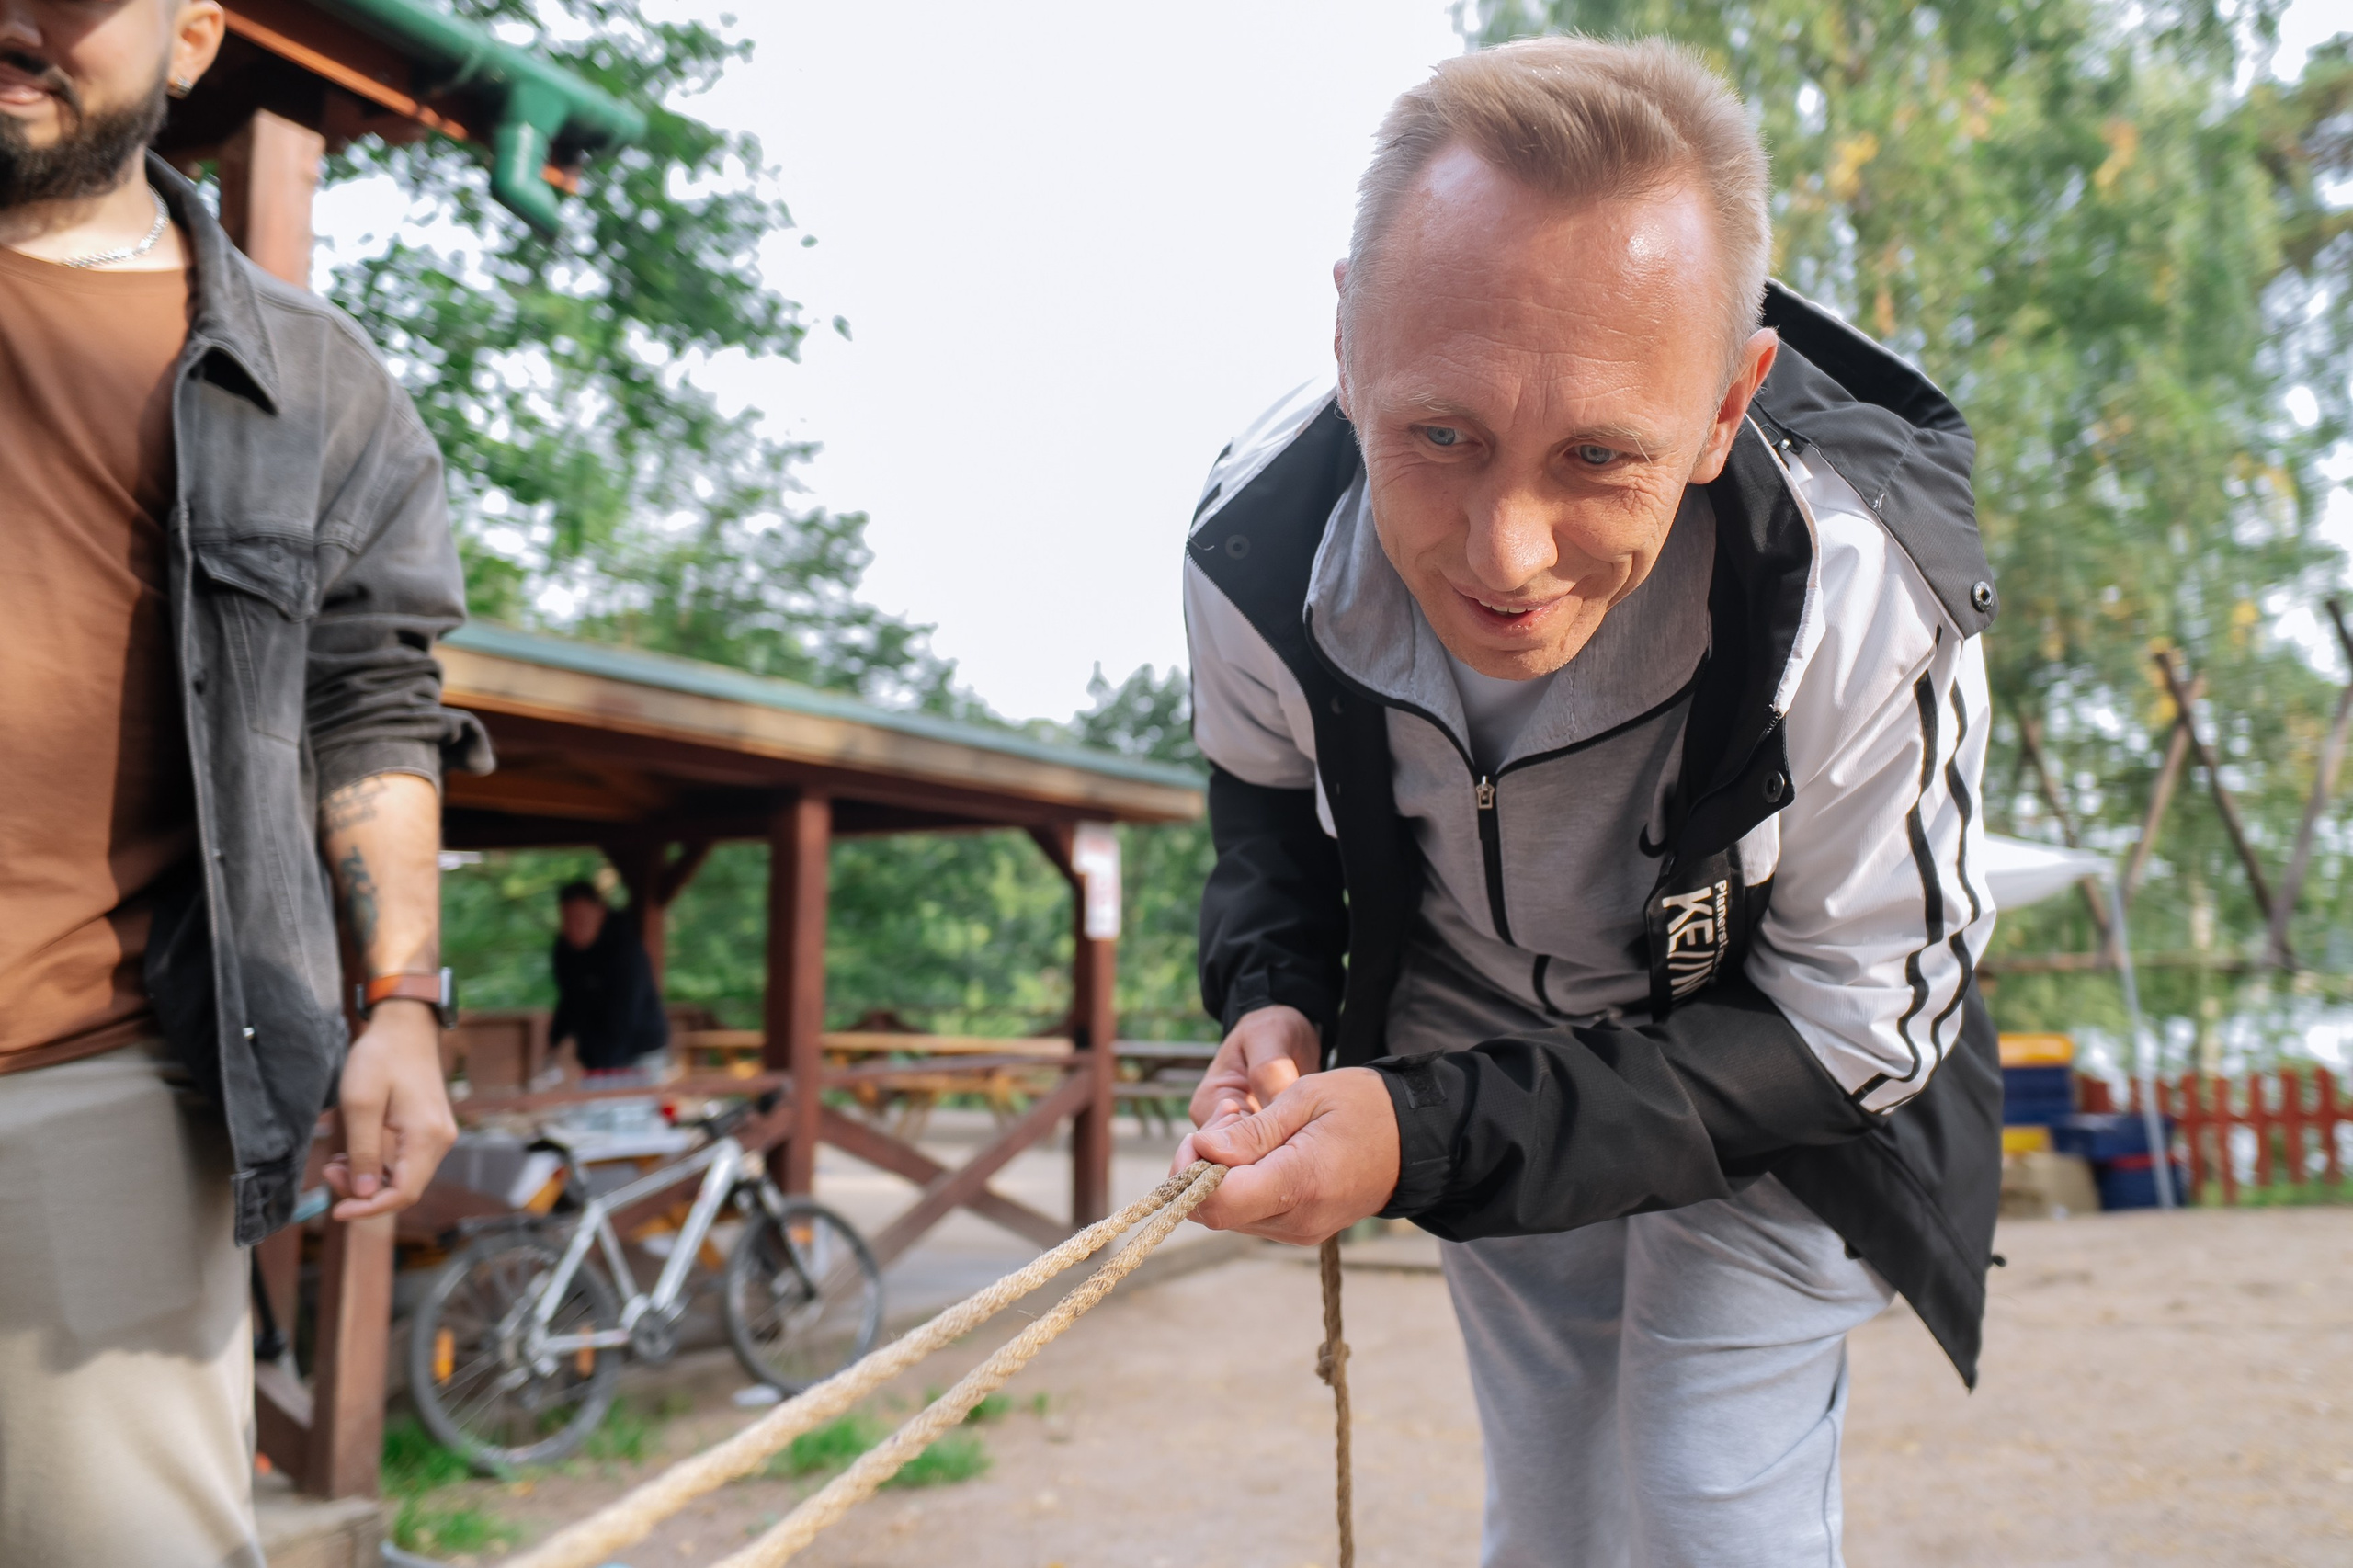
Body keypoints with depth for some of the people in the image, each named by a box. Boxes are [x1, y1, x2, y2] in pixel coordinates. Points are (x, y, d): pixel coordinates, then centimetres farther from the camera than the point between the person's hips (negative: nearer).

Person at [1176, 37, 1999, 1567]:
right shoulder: (1258, 541, -26)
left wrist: (1428, 1137, -36)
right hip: (1475, 1077, 3)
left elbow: (1849, 1034, -27)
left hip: (1778, 1087, -3)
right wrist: (1275, 998, -22)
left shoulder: (1867, 609, -36)